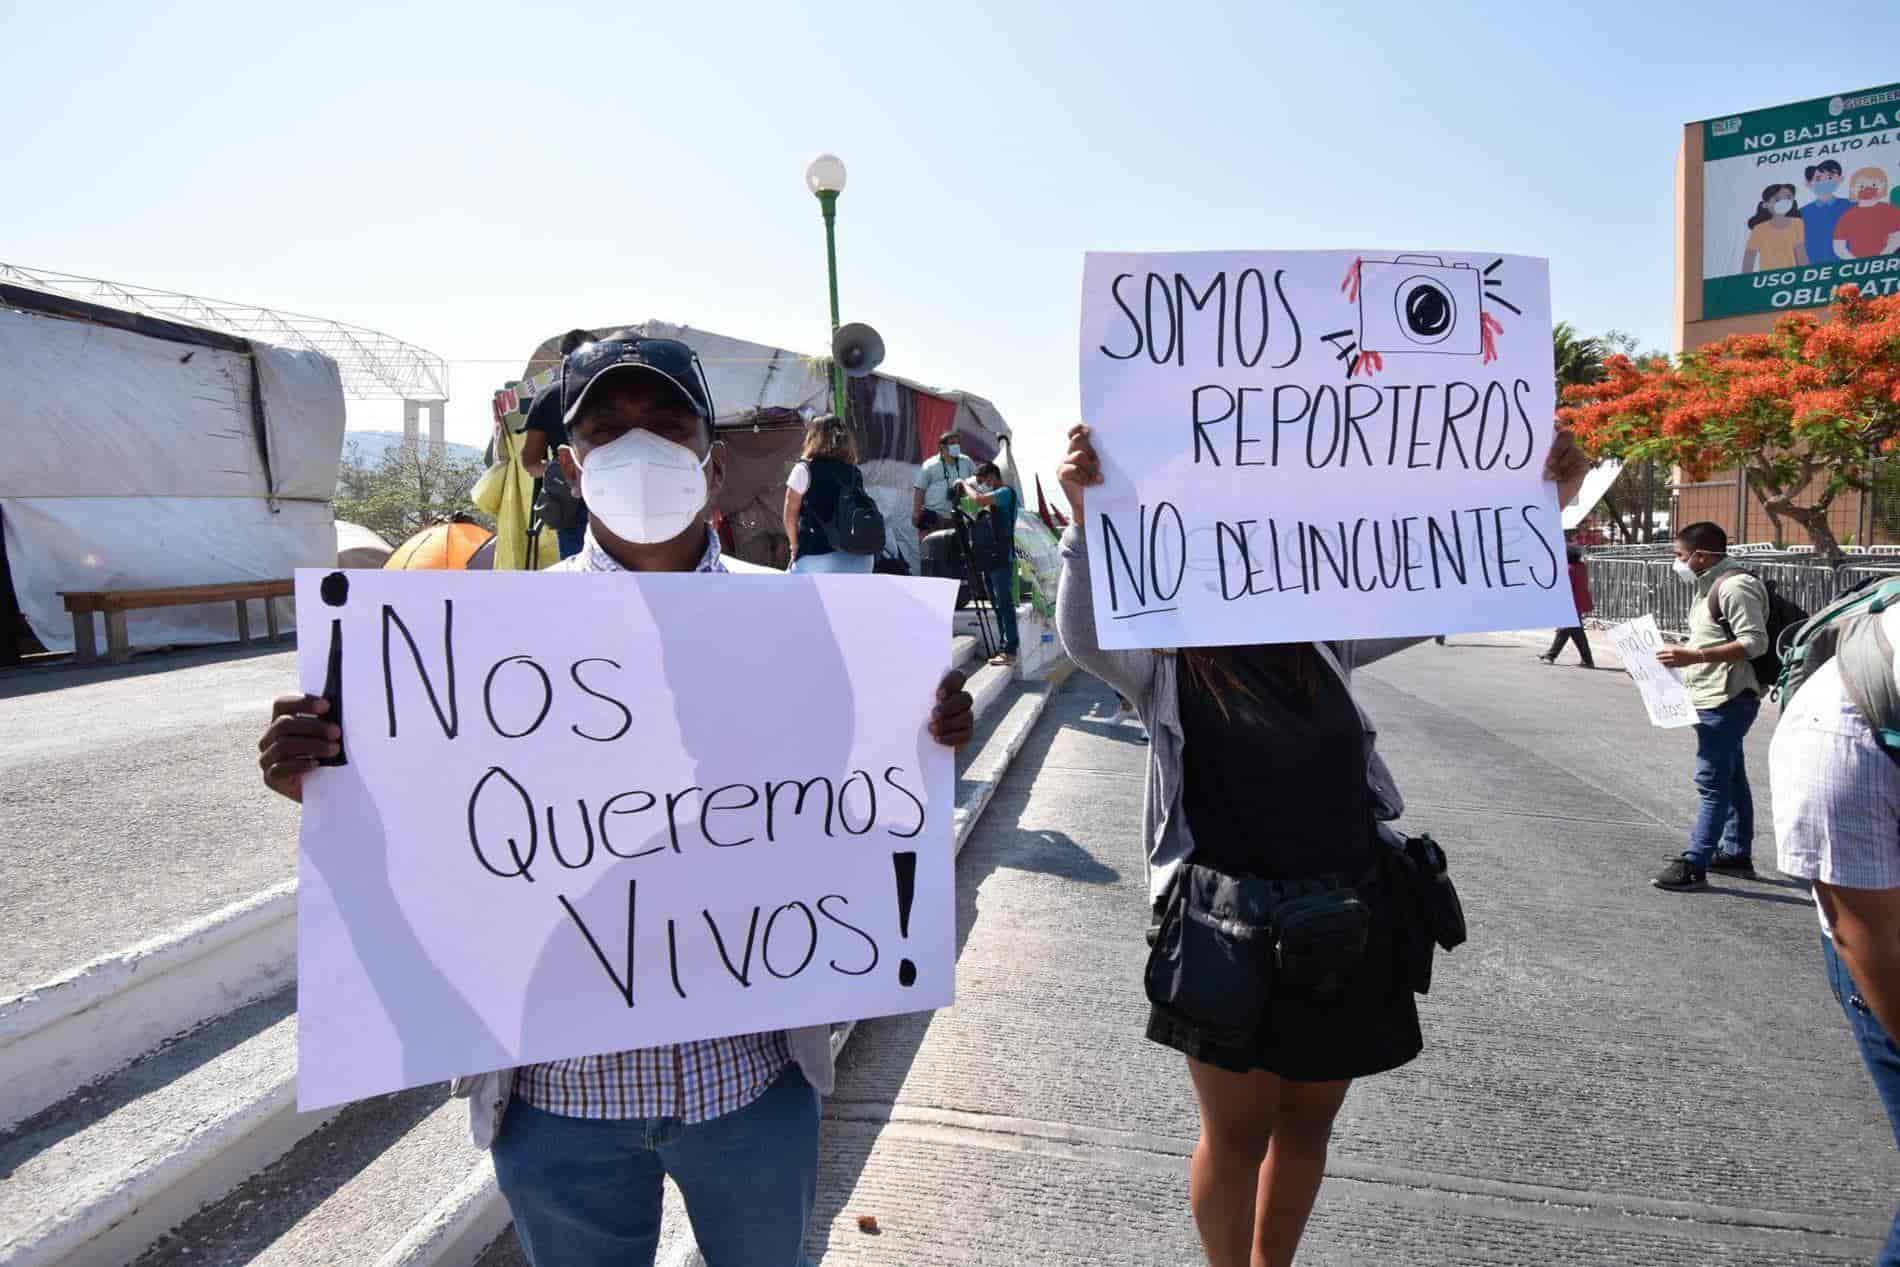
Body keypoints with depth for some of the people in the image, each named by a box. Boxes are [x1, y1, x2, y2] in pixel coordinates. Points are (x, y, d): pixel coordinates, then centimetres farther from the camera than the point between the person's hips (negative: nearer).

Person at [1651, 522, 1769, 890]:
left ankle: (1694, 865, -7)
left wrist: (1694, 656, -28)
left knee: (1711, 782, -9)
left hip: (1726, 701, -11)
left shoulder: (1734, 587, -16)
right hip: (1714, 698, 11)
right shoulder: (1710, 586, 16)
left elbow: (1754, 642, -23)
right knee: (1731, 778, 17)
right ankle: (1737, 853, 27)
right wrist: (1684, 655, 14)